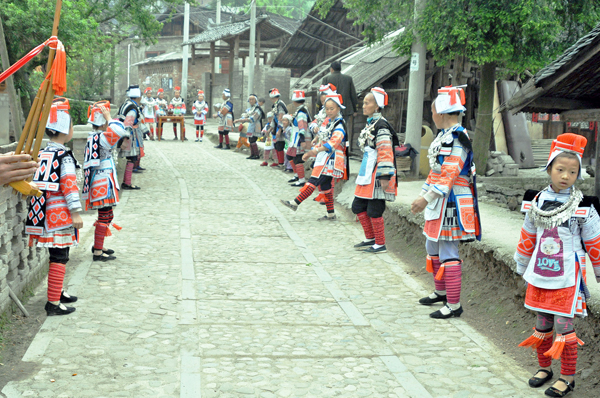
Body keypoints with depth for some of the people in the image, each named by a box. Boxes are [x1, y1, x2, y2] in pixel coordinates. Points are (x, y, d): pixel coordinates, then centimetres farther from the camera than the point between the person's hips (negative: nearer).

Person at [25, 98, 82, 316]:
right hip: (60, 215, -8)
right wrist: (75, 212, -18)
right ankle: (53, 303, -6)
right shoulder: (64, 156, -12)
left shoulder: (41, 154, 12)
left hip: (44, 214, 8)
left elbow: (35, 182, 18)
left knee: (57, 256, 21)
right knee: (59, 257, -6)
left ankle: (57, 292, 34)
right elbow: (69, 184, -18)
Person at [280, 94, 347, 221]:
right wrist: (311, 153, 22)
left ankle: (295, 203, -15)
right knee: (325, 184, 9)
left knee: (313, 181, -13)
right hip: (325, 158, 10)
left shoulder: (339, 126, -12)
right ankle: (331, 214, 13)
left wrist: (316, 150, -40)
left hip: (330, 159, -10)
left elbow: (333, 142, -28)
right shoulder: (330, 123, 19)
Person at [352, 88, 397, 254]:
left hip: (377, 177, -10)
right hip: (367, 175, 10)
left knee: (374, 211, -3)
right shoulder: (369, 124, 15)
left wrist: (384, 177, -23)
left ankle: (380, 244, 10)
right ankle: (370, 239, 28)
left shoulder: (381, 126, -16)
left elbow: (385, 153, -20)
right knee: (358, 207, 14)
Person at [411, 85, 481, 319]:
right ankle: (441, 292, 38)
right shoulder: (444, 135, 14)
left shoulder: (457, 139, -18)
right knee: (433, 247, 21)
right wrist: (423, 196, 19)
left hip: (451, 204, -11)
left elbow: (448, 175, -23)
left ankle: (454, 306, -1)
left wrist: (426, 199, -25)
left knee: (448, 252, -7)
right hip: (439, 204, 11)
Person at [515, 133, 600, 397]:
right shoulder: (537, 201, 2)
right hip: (540, 274, 4)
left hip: (567, 276, -4)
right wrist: (522, 266, 22)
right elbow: (527, 237, 14)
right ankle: (544, 367, 31)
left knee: (563, 325, -3)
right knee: (542, 323, 13)